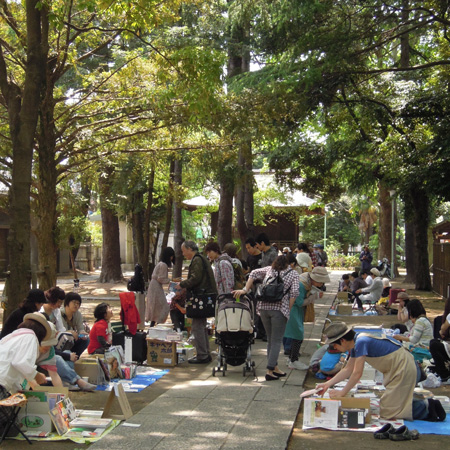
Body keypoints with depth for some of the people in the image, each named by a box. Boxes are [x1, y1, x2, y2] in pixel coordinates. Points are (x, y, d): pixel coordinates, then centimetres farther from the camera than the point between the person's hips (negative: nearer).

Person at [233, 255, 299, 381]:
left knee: (270, 339, 15)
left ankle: (275, 368, 20)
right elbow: (294, 293, -5)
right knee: (276, 341, 1)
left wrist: (245, 290, 4)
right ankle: (270, 371, -5)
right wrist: (288, 309, -1)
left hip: (263, 307, 4)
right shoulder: (293, 274, 8)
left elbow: (254, 273, 3)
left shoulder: (269, 269, 16)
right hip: (279, 308, -4)